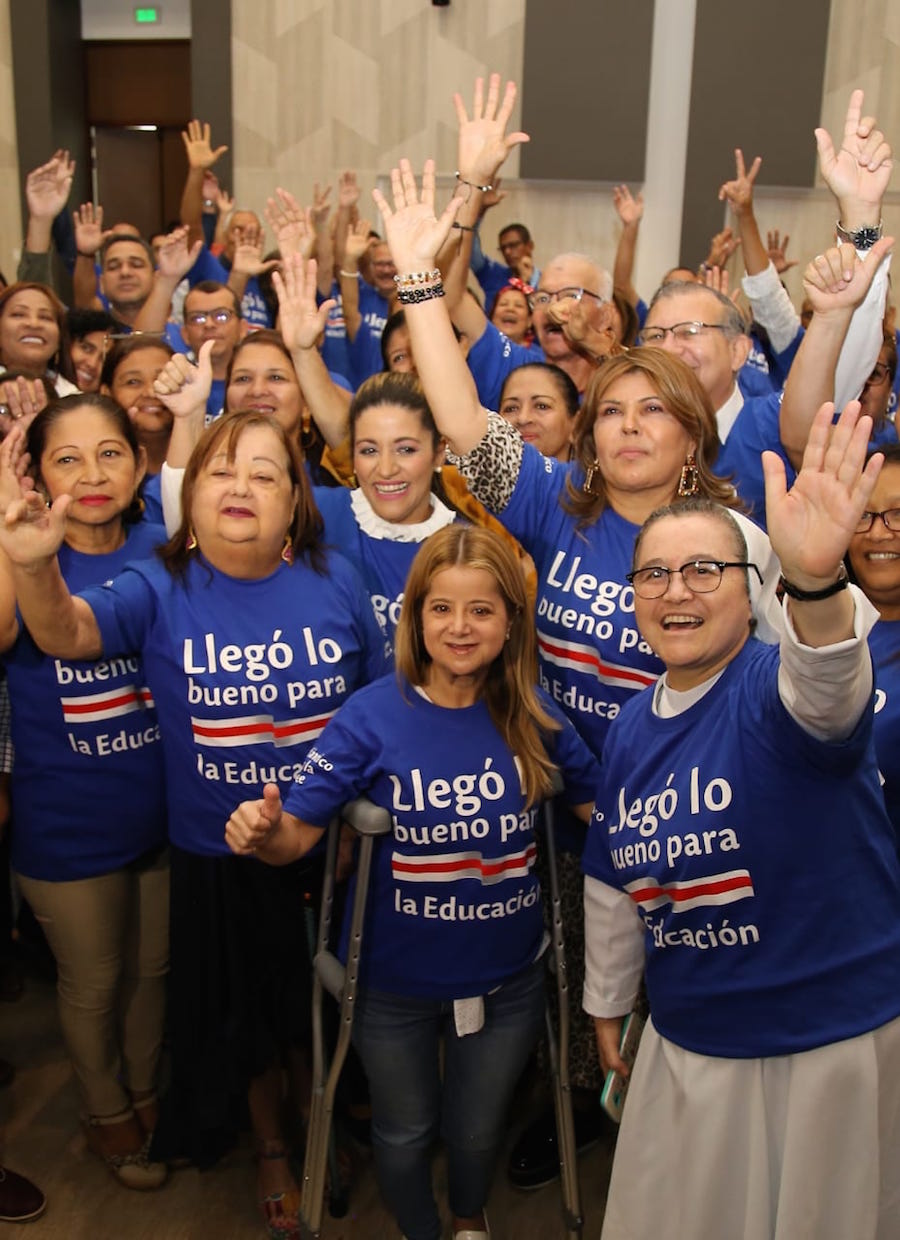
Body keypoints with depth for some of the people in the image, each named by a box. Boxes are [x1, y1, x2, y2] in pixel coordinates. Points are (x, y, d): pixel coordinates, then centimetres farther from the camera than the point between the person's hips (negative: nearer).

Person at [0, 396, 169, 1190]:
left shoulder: (164, 551, -5)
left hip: (166, 814, 3)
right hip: (67, 827, -2)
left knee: (154, 967, 22)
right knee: (92, 983, 18)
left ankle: (146, 1090, 49)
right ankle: (106, 1113, 44)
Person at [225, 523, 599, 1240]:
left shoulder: (533, 720, -11)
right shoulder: (375, 715, -18)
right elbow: (296, 834, -20)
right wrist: (259, 832, -40)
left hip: (505, 977, 2)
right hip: (397, 981, -2)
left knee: (477, 1129, 25)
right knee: (405, 1132, 22)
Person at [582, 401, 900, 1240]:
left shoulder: (773, 687, -18)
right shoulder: (630, 729, 0)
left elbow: (823, 691, -44)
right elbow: (613, 885, 11)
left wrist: (815, 583, -64)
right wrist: (606, 1006, 18)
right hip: (686, 1048, 6)